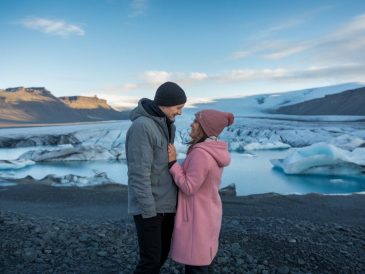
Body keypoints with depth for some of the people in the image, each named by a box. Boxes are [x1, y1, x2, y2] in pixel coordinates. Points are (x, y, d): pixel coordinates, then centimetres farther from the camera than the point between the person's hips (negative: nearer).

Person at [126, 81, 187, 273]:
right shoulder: (141, 126, -22)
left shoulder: (165, 124, 7)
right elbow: (139, 173, -23)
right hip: (148, 206, -8)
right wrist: (148, 211, -20)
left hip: (165, 203, 9)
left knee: (162, 252, 17)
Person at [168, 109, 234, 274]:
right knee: (204, 259, 21)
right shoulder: (215, 151, 2)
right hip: (208, 213, 9)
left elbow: (189, 187, -21)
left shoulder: (201, 153, -26)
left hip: (197, 217, -9)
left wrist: (173, 162, -18)